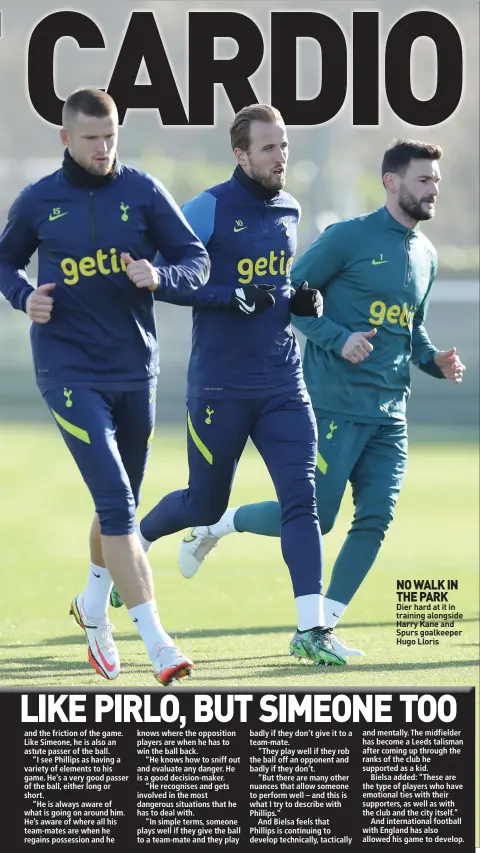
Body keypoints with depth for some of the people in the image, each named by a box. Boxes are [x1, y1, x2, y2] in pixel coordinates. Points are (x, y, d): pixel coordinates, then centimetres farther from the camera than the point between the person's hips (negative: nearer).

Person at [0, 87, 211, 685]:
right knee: (115, 503, -15)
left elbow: (195, 261, 4)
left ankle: (94, 605, 42)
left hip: (135, 369, 3)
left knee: (120, 504, 16)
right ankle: (155, 642, -19)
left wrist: (157, 278, -17)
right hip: (70, 372, -3)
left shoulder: (143, 192, 2)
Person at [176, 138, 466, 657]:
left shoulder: (425, 255, 15)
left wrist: (435, 361, 7)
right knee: (314, 518, -6)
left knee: (376, 519, -5)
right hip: (335, 405, -7)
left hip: (389, 415, 7)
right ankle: (218, 523, 20)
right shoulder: (348, 238, -8)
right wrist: (339, 339, -18)